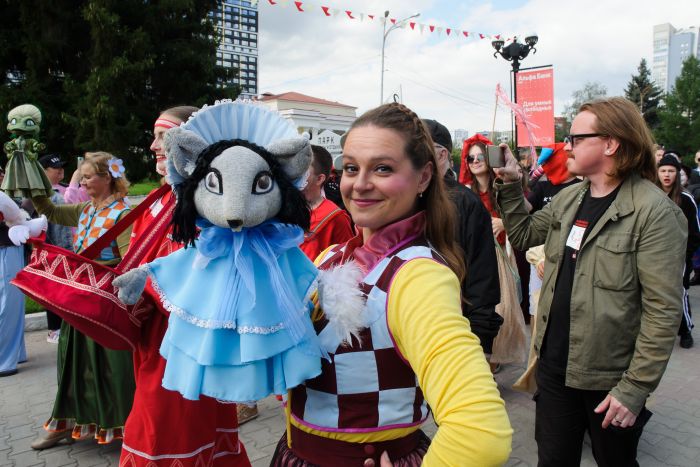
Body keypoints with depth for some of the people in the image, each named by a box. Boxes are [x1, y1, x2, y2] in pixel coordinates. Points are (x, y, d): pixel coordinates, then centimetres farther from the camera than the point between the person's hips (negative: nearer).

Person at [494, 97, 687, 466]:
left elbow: (663, 310, -18)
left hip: (608, 377, -5)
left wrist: (636, 387, -18)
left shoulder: (654, 211, -17)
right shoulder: (568, 199, 4)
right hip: (554, 364, 5)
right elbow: (523, 235, 14)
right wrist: (509, 185, 2)